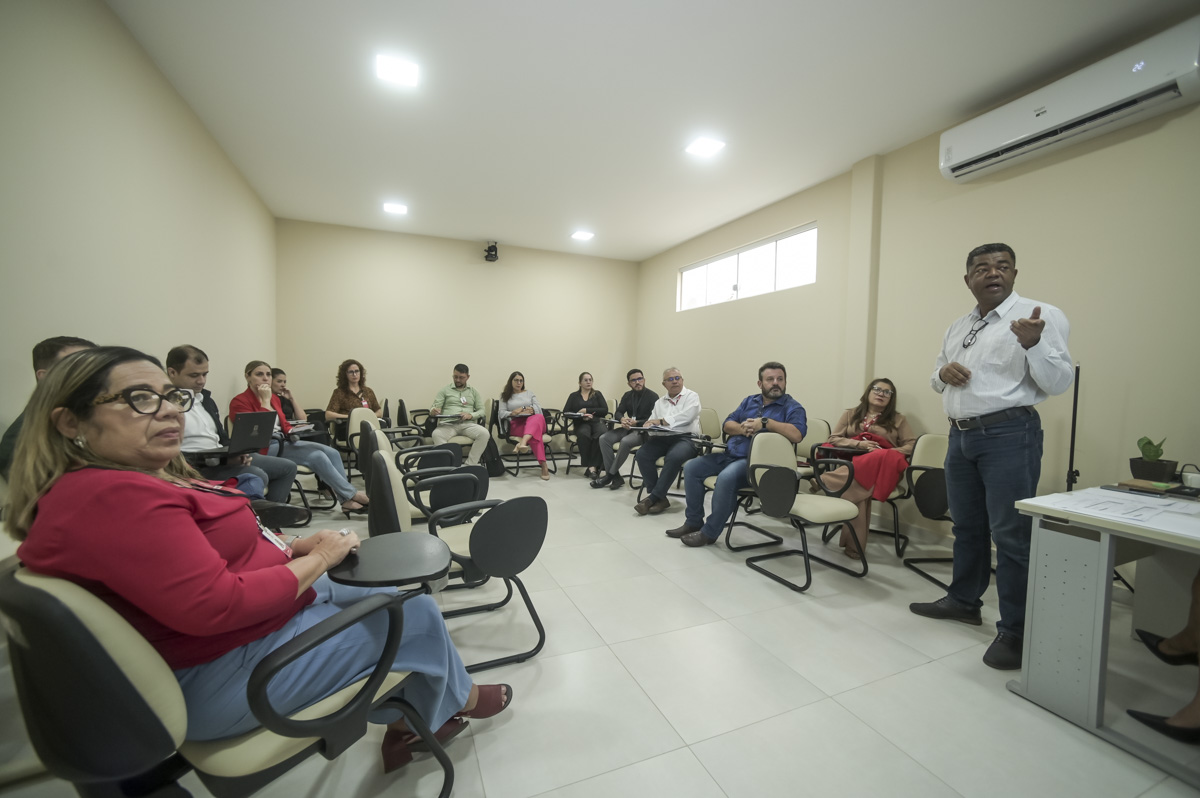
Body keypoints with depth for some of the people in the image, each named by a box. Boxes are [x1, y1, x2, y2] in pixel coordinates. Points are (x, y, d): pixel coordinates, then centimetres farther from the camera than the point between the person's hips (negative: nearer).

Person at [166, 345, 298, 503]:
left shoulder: (205, 398, 16)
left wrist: (235, 453, -3)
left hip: (222, 460, 9)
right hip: (197, 468, -9)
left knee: (287, 467, 6)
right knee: (257, 477, -32)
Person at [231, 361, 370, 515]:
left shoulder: (274, 398, 15)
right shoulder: (239, 402, -6)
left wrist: (292, 430, 2)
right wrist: (265, 401, -17)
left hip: (283, 442, 8)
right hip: (264, 448, -7)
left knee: (332, 452, -15)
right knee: (317, 456, -26)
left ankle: (347, 500, -18)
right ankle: (351, 495, -16)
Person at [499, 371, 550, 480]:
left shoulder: (529, 393, 25)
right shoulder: (505, 396, 20)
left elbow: (539, 409, 11)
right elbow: (502, 414, 6)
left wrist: (532, 410, -13)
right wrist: (513, 413, -16)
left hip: (533, 420, 2)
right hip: (516, 425, -2)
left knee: (539, 417, -41)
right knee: (536, 432, -39)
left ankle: (522, 443, -68)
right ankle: (543, 465, -52)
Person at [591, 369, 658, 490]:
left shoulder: (652, 396, -6)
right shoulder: (628, 395, 13)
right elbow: (618, 413, 7)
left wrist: (636, 423, -24)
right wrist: (622, 419, -16)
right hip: (628, 428, 7)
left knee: (625, 441, -35)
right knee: (604, 438, -16)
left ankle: (610, 475, -20)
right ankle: (615, 477, -18)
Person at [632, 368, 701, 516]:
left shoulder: (691, 396, 6)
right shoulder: (659, 402, 22)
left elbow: (686, 417, -14)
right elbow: (651, 423, 14)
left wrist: (661, 421, -15)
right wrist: (648, 426, -11)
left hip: (685, 438, -4)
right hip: (662, 438, 5)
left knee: (674, 457, -36)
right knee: (642, 455, -23)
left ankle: (653, 497, -23)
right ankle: (660, 498, -16)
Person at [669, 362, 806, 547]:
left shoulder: (792, 408, -2)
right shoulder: (749, 401, 16)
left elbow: (797, 434, -22)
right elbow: (727, 425, 12)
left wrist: (765, 422, -20)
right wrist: (743, 429, -9)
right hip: (729, 454, 7)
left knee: (726, 478, -34)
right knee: (691, 468, -4)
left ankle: (709, 533, -17)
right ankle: (694, 521, 6)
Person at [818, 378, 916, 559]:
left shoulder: (898, 419, 20)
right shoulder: (850, 414, 22)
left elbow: (912, 445, 10)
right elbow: (833, 439, 13)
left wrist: (888, 453, -11)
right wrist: (859, 444, -6)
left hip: (882, 467, 0)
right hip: (853, 462, 0)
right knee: (859, 488, -36)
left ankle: (823, 480, -47)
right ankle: (855, 544, -33)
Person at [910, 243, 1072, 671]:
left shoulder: (1041, 316, -6)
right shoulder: (958, 327, 14)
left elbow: (1059, 382, -13)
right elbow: (937, 378, 20)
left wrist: (1033, 344, -30)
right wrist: (943, 372, -3)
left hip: (1009, 435, -6)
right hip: (960, 434, 7)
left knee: (1011, 534, -1)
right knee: (967, 526, 18)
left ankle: (1015, 631, 13)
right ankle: (963, 600, 35)